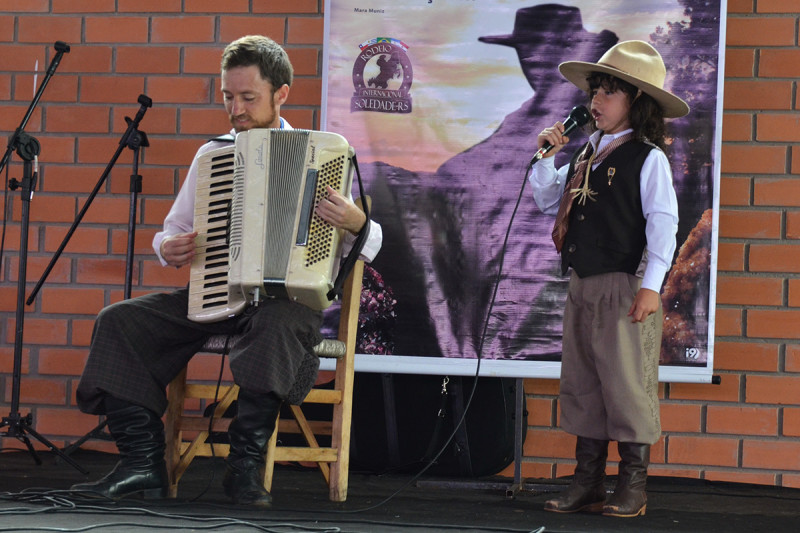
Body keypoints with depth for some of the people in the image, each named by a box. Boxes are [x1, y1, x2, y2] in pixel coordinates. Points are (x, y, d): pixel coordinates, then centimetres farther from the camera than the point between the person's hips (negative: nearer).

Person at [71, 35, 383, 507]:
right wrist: (169, 248, -1)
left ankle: (246, 465, -32)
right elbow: (173, 229, 24)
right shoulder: (211, 155, 14)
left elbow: (370, 248, 0)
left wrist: (356, 222, -24)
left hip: (287, 295, -4)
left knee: (277, 324, -40)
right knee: (119, 321, -16)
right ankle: (143, 464, -21)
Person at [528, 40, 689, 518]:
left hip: (626, 289, -7)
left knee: (627, 386, -4)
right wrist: (546, 157, 6)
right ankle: (587, 484, 17)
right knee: (582, 386, 9)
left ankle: (633, 490, 4)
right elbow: (551, 202, 21)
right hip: (583, 286, 8)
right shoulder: (585, 156, 14)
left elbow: (663, 223, -12)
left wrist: (651, 285, -17)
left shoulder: (647, 158, -8)